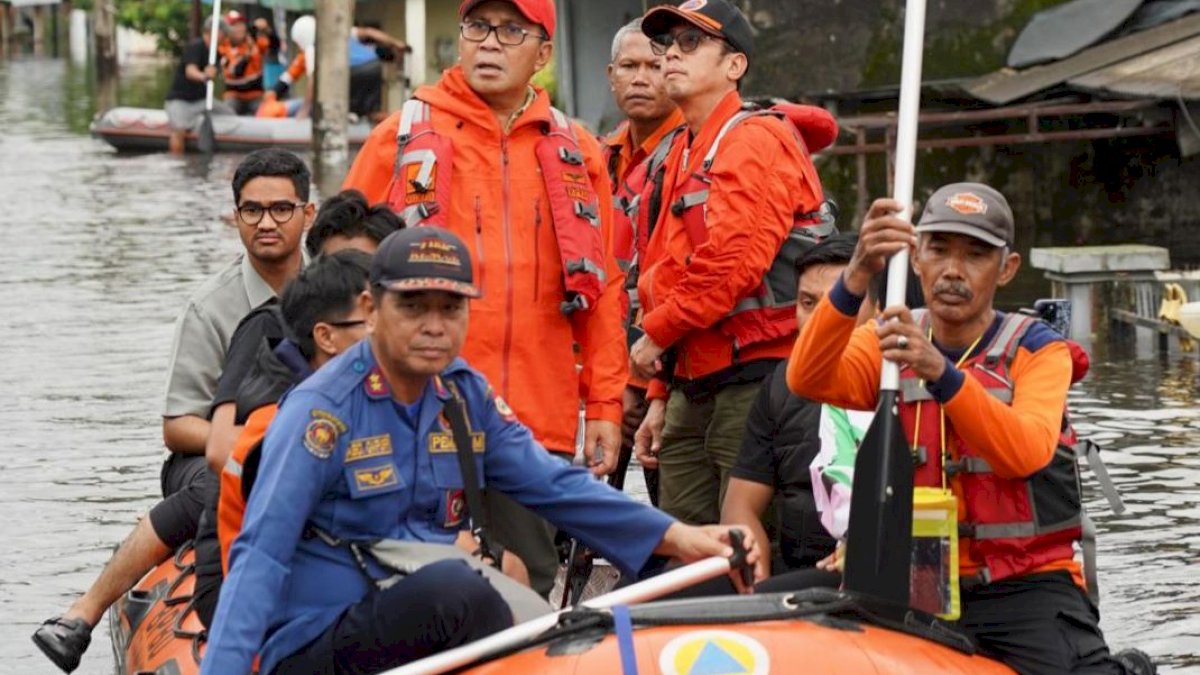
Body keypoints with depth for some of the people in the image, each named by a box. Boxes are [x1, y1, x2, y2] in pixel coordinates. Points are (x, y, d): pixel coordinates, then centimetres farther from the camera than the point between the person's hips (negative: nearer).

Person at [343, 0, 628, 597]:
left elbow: (601, 289, 14)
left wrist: (604, 406, 9)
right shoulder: (405, 137, 6)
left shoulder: (575, 154, 12)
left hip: (541, 419, 2)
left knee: (529, 587, 3)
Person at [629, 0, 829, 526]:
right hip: (693, 389, 10)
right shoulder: (682, 156, 22)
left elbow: (732, 261, -20)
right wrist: (660, 398, 21)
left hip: (754, 378, -10)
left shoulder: (754, 141, -8)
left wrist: (657, 333, -9)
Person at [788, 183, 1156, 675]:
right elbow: (807, 380, -15)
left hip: (1027, 586, -3)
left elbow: (1027, 453, -21)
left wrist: (941, 373, -36)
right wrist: (858, 277, -31)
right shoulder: (887, 345, 7)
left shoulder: (1038, 350, 0)